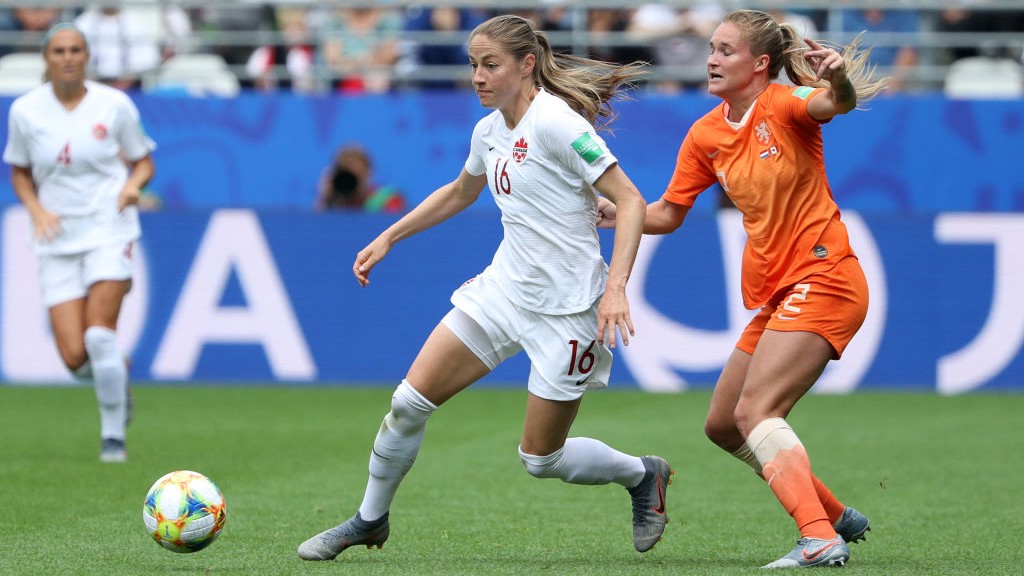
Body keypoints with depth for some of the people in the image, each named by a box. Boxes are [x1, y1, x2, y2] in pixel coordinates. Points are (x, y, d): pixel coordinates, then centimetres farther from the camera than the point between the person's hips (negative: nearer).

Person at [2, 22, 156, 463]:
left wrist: (134, 184, -14)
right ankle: (119, 373, 28)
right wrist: (36, 209, -6)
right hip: (57, 240, 2)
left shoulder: (114, 105, -3)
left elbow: (143, 161, 8)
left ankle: (114, 434, -3)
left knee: (99, 332, -19)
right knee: (74, 357, -8)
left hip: (109, 230, -2)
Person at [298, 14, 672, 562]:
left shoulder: (556, 122, -19)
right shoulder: (489, 130, 6)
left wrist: (615, 288, -30)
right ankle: (369, 521, 18)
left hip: (566, 308, -7)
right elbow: (459, 193, 28)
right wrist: (388, 237, 25)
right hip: (503, 288, 7)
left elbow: (631, 202, -21)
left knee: (540, 458, 1)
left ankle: (643, 475, 29)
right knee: (410, 401, -1)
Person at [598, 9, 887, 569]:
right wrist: (616, 214, -1)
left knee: (755, 411, -23)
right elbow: (668, 214, 16)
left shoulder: (785, 104, -13)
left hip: (820, 280, -9)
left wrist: (838, 78, -57)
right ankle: (836, 516, 23)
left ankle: (820, 540, -32)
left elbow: (838, 103, -35)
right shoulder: (705, 135, 8)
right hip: (774, 292, 9)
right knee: (722, 427, 14)